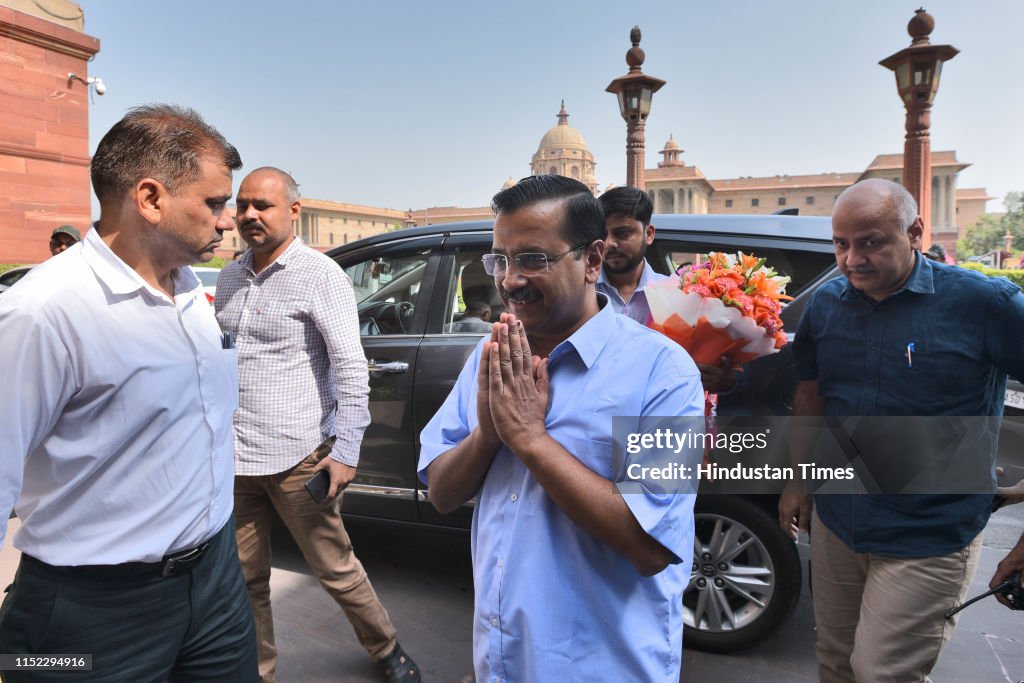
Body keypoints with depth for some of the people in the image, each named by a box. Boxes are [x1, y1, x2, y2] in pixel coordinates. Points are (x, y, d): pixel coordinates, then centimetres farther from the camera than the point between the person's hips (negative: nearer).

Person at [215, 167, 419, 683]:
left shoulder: (319, 275, -8)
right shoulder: (230, 278, 12)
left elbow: (350, 367, -13)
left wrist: (345, 450, -16)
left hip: (296, 458, -6)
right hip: (233, 459, 6)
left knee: (336, 570, 7)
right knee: (245, 579, 15)